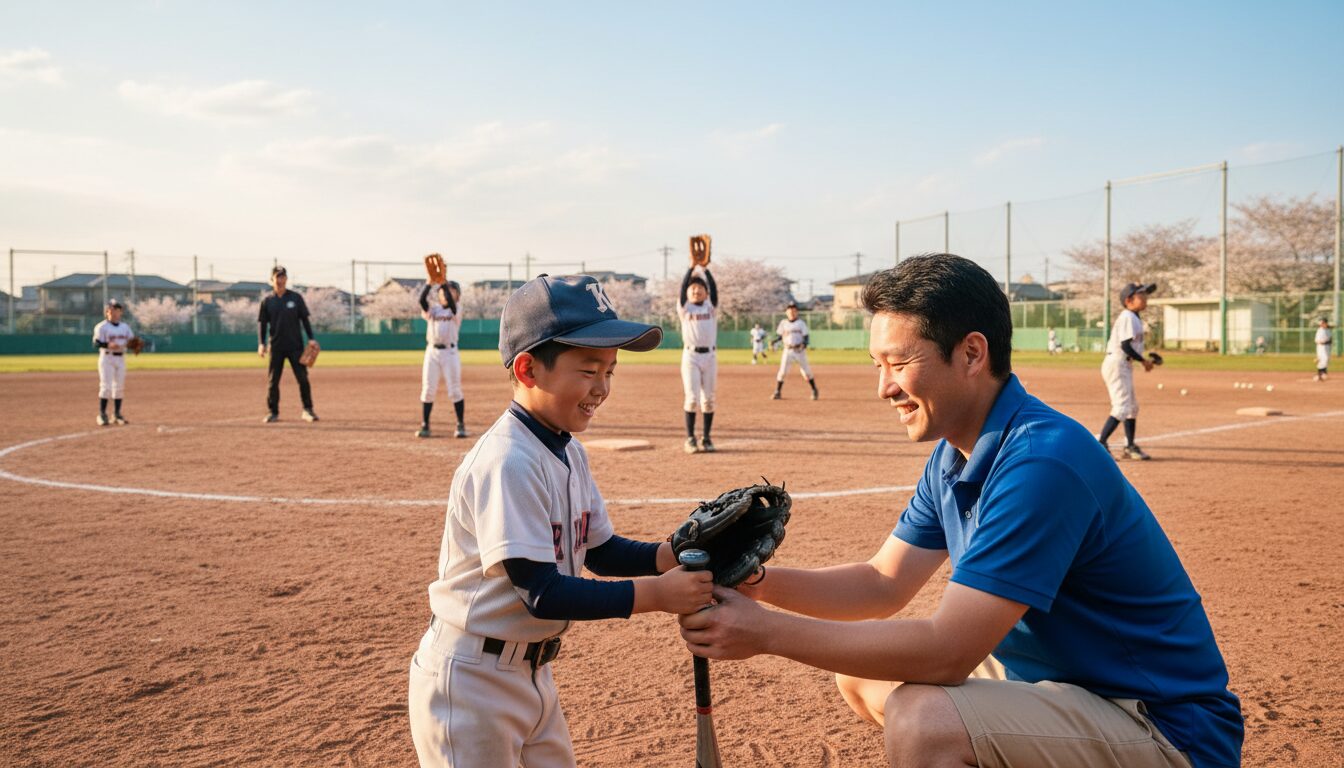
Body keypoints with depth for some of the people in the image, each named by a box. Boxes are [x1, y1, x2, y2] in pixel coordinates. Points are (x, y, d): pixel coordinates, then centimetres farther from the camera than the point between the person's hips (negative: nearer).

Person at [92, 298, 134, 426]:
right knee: (106, 387, -9)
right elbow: (96, 342, -13)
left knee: (120, 387, 7)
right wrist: (108, 345, -30)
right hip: (106, 358, -5)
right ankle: (102, 415, -4)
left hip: (121, 358, 5)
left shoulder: (125, 326, 13)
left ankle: (117, 415, 14)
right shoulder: (101, 327, -4)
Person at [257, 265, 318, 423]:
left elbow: (304, 319, 5)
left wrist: (311, 338, -4)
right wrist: (261, 343, -5)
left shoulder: (296, 298, 3)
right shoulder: (267, 300, 4)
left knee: (303, 378, -2)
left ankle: (308, 410, 7)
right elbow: (262, 322, 5)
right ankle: (273, 412, 11)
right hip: (275, 347, 1)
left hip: (295, 345, -1)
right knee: (272, 380, 2)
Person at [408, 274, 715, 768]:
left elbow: (601, 551, 8)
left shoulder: (569, 452, 1)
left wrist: (675, 555, -9)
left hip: (530, 669, 9)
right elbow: (543, 593, -29)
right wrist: (656, 593, -29)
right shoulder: (506, 464, -27)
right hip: (470, 683, -9)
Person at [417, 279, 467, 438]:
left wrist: (443, 281, -23)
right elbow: (422, 300, -10)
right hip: (432, 352, 3)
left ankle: (461, 426, 6)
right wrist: (430, 282, -18)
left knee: (455, 390, -1)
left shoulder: (456, 311, 2)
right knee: (427, 390, 3)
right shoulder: (432, 310, 9)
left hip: (450, 352, -3)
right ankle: (425, 426, 10)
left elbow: (450, 302, -19)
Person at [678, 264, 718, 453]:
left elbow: (714, 289, -4)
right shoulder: (685, 308, 5)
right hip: (690, 356, -2)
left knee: (708, 399, 5)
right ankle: (690, 438, 0)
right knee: (692, 398, -7)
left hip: (710, 356, 2)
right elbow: (683, 288, -9)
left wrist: (705, 268, -9)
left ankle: (706, 438, 14)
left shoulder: (711, 307, 10)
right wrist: (692, 267, -14)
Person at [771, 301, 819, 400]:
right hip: (788, 350, 1)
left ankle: (814, 391, 15)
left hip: (799, 350, -1)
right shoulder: (783, 323, 5)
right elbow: (779, 336, 11)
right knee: (782, 371, -5)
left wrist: (804, 343, -23)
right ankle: (777, 392, 5)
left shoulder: (801, 323, -1)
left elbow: (806, 336, -2)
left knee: (806, 372, 0)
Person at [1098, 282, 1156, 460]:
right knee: (1122, 407, -14)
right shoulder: (1128, 318, -16)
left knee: (1133, 406, 17)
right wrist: (1143, 361, -14)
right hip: (1117, 364, -11)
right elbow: (1125, 346, -23)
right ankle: (1100, 443, -13)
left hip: (1125, 365, 11)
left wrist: (1143, 360, 8)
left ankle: (1130, 446, 26)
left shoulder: (1134, 318, 16)